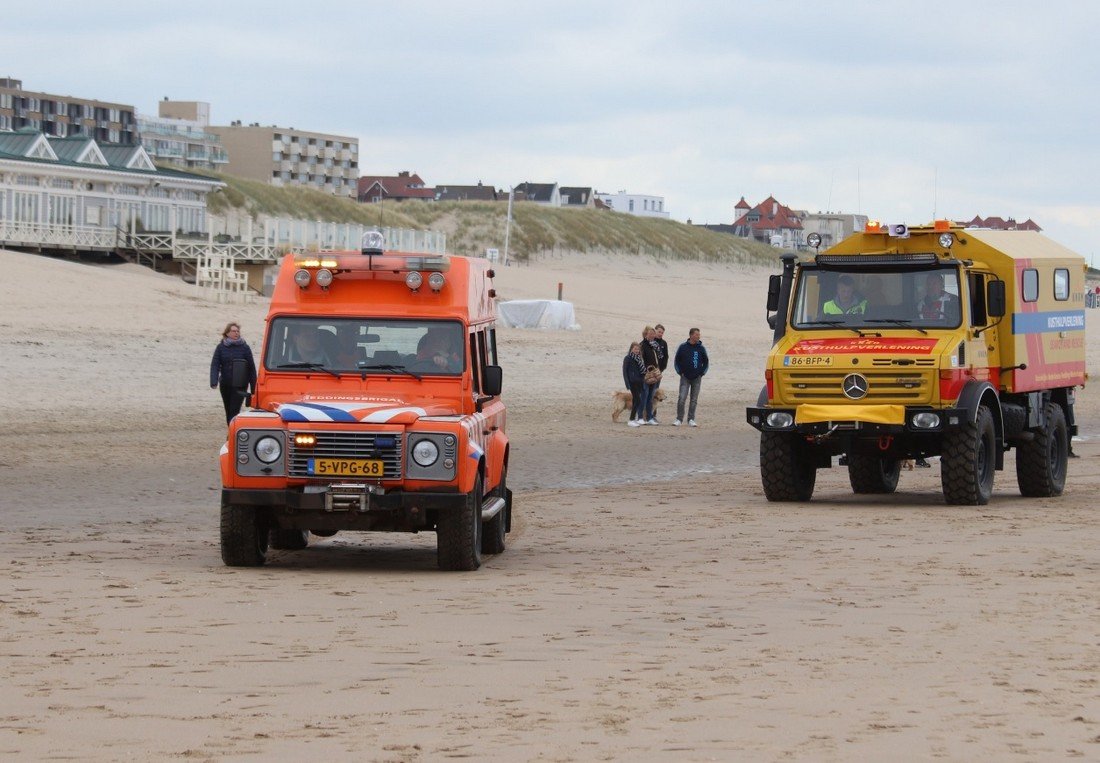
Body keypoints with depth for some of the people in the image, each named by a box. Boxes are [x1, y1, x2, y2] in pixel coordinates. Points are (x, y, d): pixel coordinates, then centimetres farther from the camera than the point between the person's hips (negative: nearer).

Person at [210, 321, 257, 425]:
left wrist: (253, 387, -1)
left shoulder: (244, 347, -2)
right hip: (225, 384, 3)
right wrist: (214, 382, -19)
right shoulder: (221, 347, 2)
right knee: (228, 411, 12)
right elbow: (215, 365, -4)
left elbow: (251, 367, 1)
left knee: (234, 411, -12)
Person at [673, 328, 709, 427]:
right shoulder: (683, 347, -2)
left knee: (694, 400, 5)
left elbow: (706, 362, 12)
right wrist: (680, 372, -3)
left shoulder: (701, 348, 2)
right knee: (682, 399, -10)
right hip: (685, 378, -2)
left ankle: (691, 420, 13)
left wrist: (702, 373, 2)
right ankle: (679, 419, -4)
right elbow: (677, 361, 5)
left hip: (697, 378, 2)